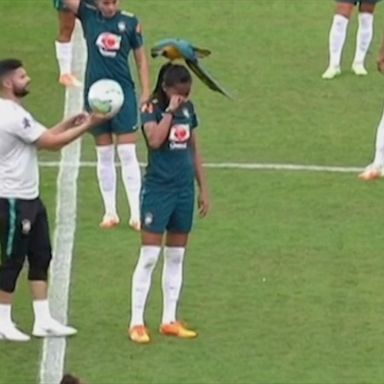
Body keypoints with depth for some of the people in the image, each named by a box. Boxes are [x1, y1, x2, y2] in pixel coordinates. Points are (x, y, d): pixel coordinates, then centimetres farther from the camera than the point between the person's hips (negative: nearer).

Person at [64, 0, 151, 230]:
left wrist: (146, 94, 1)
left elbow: (141, 60, 5)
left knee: (128, 154, -5)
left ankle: (136, 213, -4)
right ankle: (110, 212, 15)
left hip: (124, 93, -2)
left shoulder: (130, 22, -1)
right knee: (104, 155, 8)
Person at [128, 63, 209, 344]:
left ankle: (170, 320, 17)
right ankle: (137, 322, -2)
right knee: (149, 257, -6)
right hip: (157, 189, -6)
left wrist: (203, 189, 14)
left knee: (176, 258, 10)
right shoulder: (152, 109, -10)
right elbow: (155, 140, -31)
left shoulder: (188, 109, 7)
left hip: (184, 190, 6)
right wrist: (170, 110, -22)